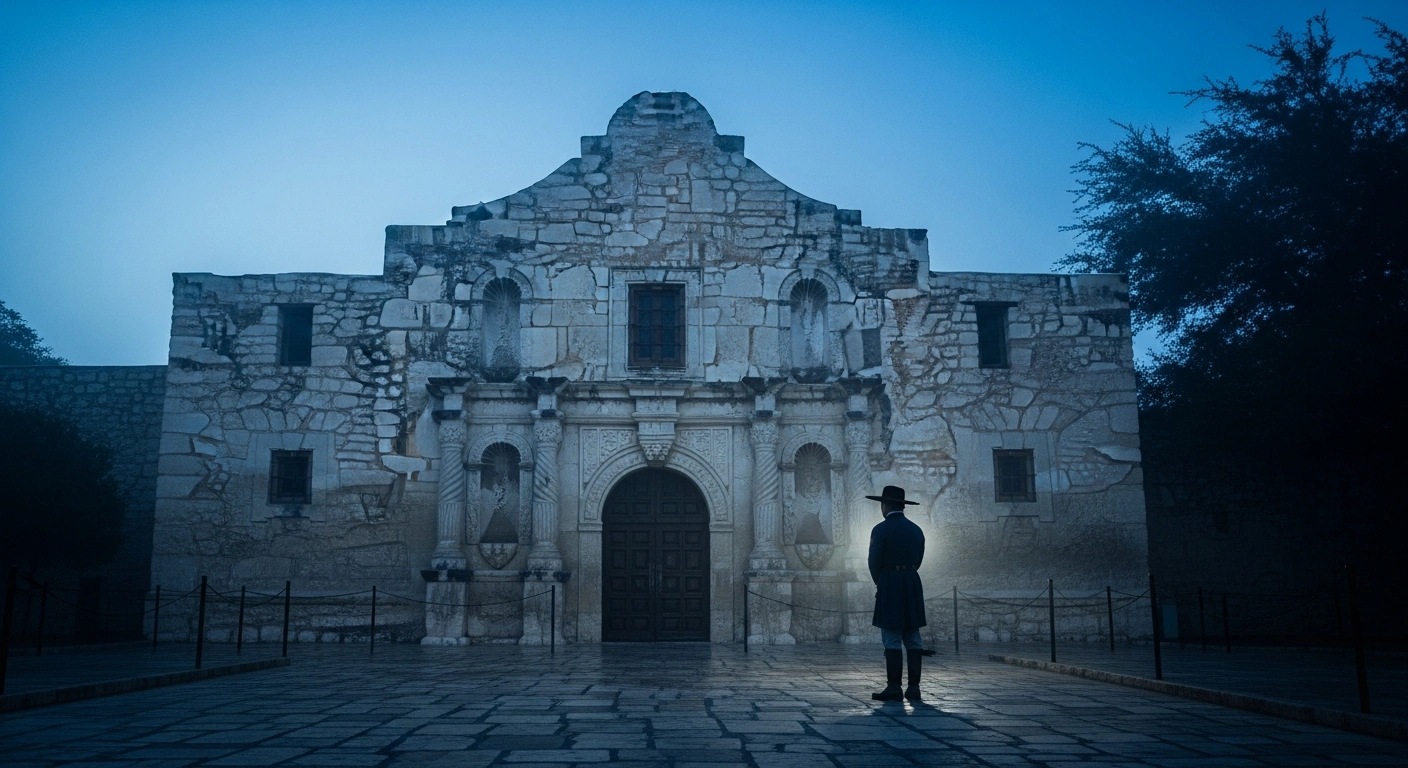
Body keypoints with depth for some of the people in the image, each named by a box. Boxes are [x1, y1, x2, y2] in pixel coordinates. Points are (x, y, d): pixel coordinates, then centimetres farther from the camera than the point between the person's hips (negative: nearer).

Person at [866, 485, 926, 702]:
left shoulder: (881, 529, -9)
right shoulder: (916, 530, 9)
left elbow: (874, 562, -6)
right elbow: (918, 560, 13)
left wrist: (879, 583, 12)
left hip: (889, 586, -6)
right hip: (913, 585, 6)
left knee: (892, 639, -4)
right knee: (913, 639, 7)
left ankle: (894, 688, -4)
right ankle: (914, 688, 7)